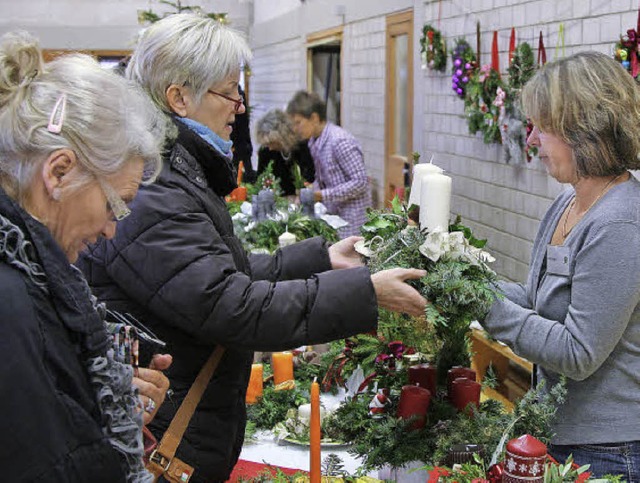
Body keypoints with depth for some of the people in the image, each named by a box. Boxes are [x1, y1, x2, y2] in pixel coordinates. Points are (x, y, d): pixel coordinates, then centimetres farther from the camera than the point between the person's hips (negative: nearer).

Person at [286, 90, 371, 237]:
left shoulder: (340, 142, -20)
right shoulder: (314, 142, 8)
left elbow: (360, 182, -21)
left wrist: (323, 195, -21)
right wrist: (311, 192, -1)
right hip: (333, 213, 8)